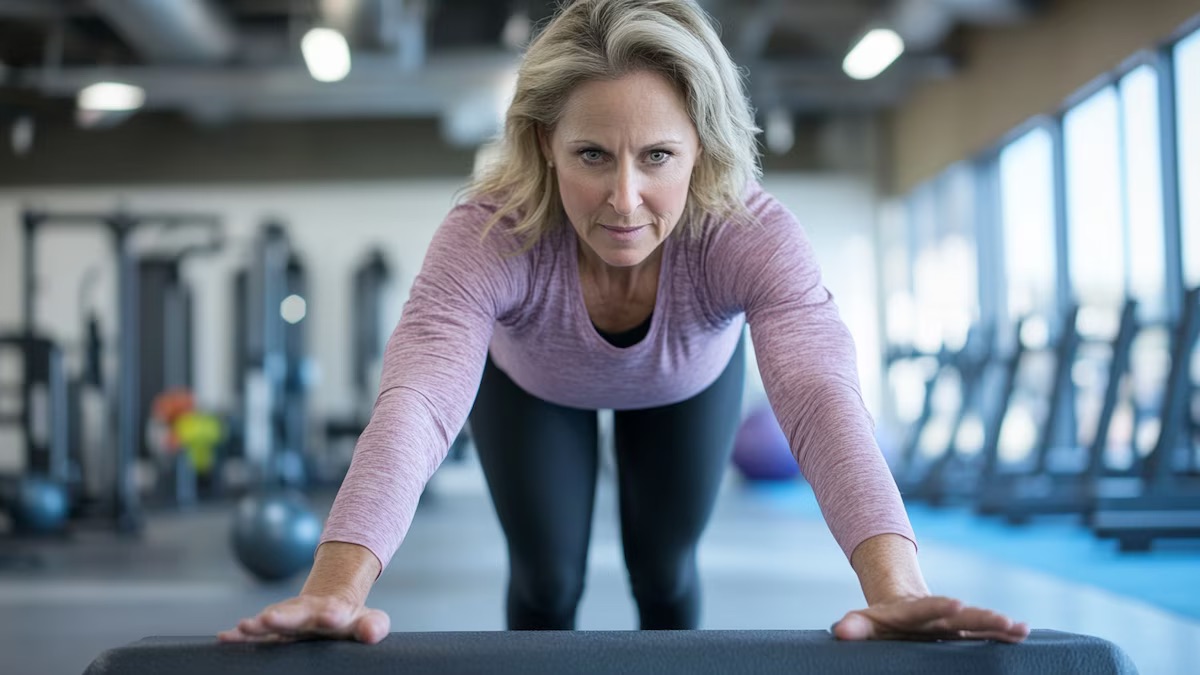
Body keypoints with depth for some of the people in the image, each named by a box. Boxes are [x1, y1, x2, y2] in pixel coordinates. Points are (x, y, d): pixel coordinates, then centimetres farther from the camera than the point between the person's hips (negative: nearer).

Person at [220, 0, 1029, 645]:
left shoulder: (751, 233, -42)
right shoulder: (490, 233, -44)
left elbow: (822, 396, -56)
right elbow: (416, 401, -57)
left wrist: (896, 588, -72)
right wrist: (336, 590, -73)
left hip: (687, 385, 1)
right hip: (531, 384, 0)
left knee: (665, 572, 10)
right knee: (545, 578, 3)